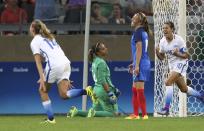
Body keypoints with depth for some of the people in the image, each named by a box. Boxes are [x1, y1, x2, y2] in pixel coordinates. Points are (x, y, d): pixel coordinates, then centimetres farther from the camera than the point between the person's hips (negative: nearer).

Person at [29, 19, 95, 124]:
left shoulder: (34, 42, 8)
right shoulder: (49, 37, 30)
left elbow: (38, 61, -3)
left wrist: (42, 78, -11)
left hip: (54, 65, -7)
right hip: (66, 62, 7)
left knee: (43, 91, 11)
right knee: (64, 95, 0)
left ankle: (51, 118, 5)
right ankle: (86, 91, -22)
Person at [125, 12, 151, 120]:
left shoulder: (138, 32, -12)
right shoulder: (144, 32, 16)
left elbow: (139, 49, -18)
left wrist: (137, 65, -20)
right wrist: (134, 63, 27)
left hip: (141, 64, -10)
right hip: (144, 62, 10)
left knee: (140, 90, -9)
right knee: (135, 90, 16)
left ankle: (144, 114, -9)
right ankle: (135, 114, 21)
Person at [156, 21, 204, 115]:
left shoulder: (179, 40, -18)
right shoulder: (162, 42, -2)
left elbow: (187, 56, -13)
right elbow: (162, 57, 7)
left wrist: (177, 54, -31)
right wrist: (157, 52, -14)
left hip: (181, 63, -7)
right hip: (172, 65, 7)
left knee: (168, 82, -23)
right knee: (184, 89, 15)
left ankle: (166, 109, -22)